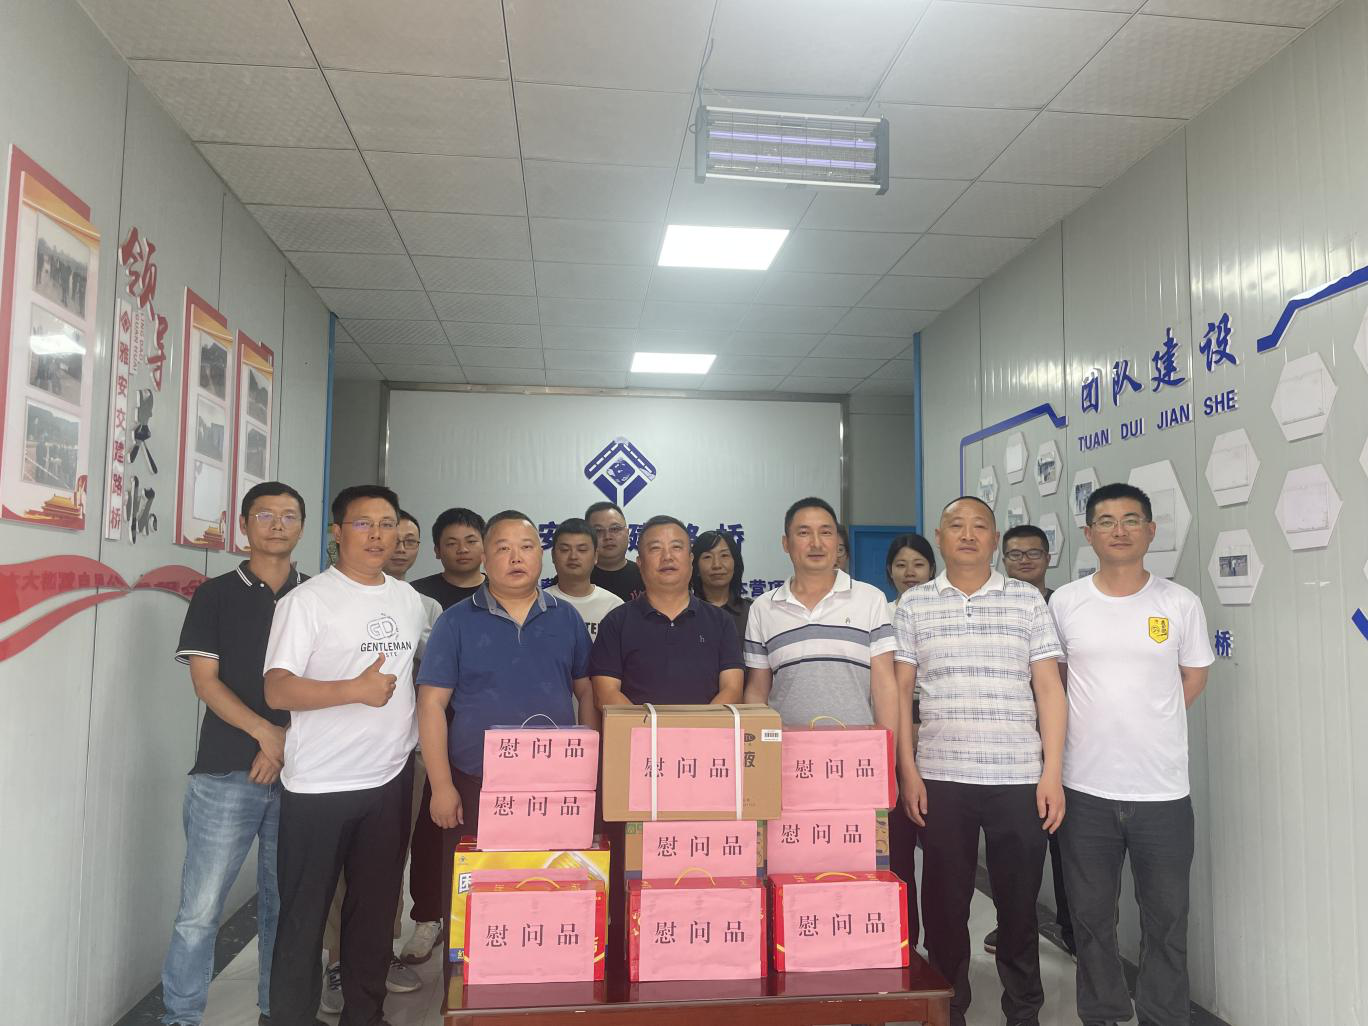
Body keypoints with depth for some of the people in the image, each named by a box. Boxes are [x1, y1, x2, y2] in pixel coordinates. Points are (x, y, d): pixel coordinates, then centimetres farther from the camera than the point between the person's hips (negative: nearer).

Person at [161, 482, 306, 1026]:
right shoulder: (216, 595, 4)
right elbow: (205, 680, -2)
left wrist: (289, 739, -8)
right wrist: (266, 732, -13)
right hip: (226, 772, -2)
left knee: (285, 903, 10)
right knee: (200, 908, 0)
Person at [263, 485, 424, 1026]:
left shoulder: (411, 600, 8)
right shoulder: (307, 600, -9)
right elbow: (277, 690, -16)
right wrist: (357, 689, -24)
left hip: (391, 778, 5)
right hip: (320, 784, -5)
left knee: (376, 906, 16)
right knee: (304, 914, 7)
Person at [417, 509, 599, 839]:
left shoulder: (567, 618, 6)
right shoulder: (456, 622, -1)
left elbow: (587, 692, 10)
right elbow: (432, 704, -3)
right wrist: (442, 786, -6)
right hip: (476, 786, -2)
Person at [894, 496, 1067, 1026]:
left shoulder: (1027, 600, 5)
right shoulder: (914, 605, 4)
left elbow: (1048, 687, 3)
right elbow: (900, 690, 4)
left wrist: (1052, 772, -3)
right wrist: (907, 771, -1)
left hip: (1019, 778, 0)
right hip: (940, 779, 0)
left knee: (1019, 901, 9)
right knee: (945, 902, 9)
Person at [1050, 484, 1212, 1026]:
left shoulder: (1180, 603, -2)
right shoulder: (1064, 602, -1)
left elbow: (1194, 676, 10)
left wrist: (1147, 728, 6)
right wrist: (1098, 731, 6)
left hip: (1163, 790, 0)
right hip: (1085, 788, 0)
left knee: (1166, 920, 12)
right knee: (1091, 916, 13)